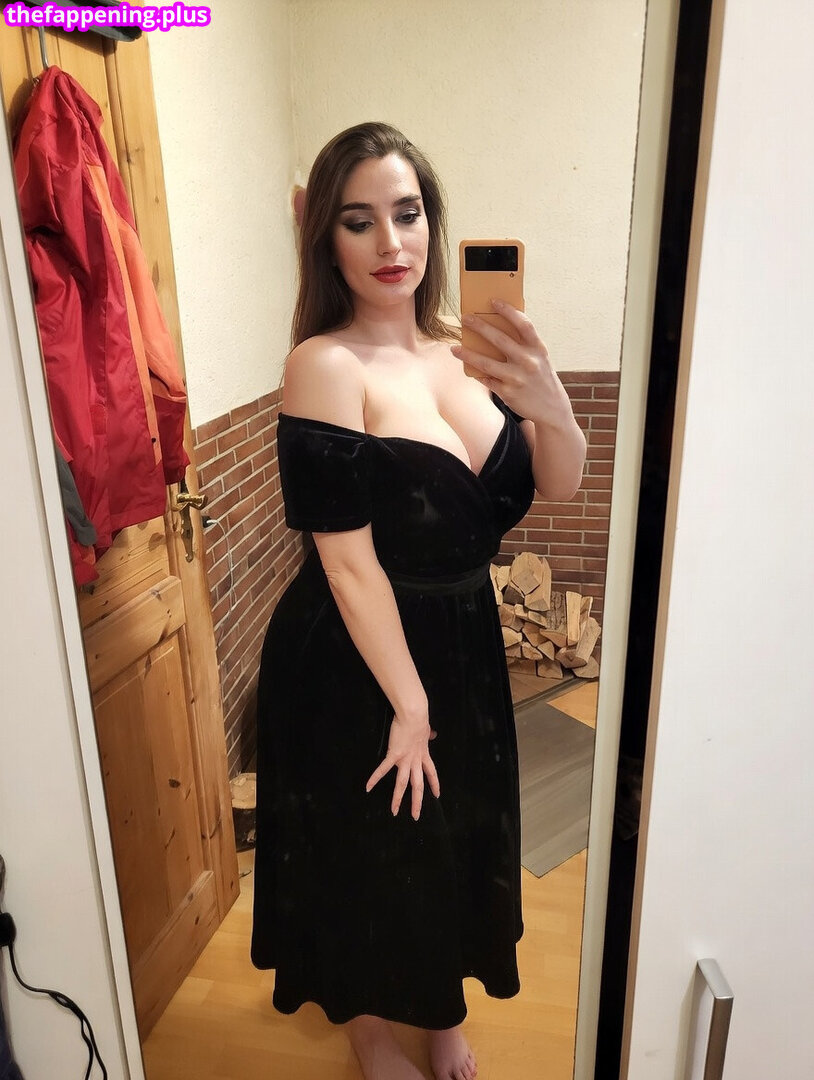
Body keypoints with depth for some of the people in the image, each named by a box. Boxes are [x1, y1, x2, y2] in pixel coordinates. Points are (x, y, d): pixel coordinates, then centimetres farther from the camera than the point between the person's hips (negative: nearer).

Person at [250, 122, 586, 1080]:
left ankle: (439, 1003, 55)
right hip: (356, 664, -6)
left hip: (464, 642, 6)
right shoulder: (325, 366, -20)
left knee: (458, 836, 24)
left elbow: (557, 488, -4)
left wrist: (552, 408, -25)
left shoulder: (457, 356, -1)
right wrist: (407, 703, -15)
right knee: (373, 849, 17)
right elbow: (350, 565, -22)